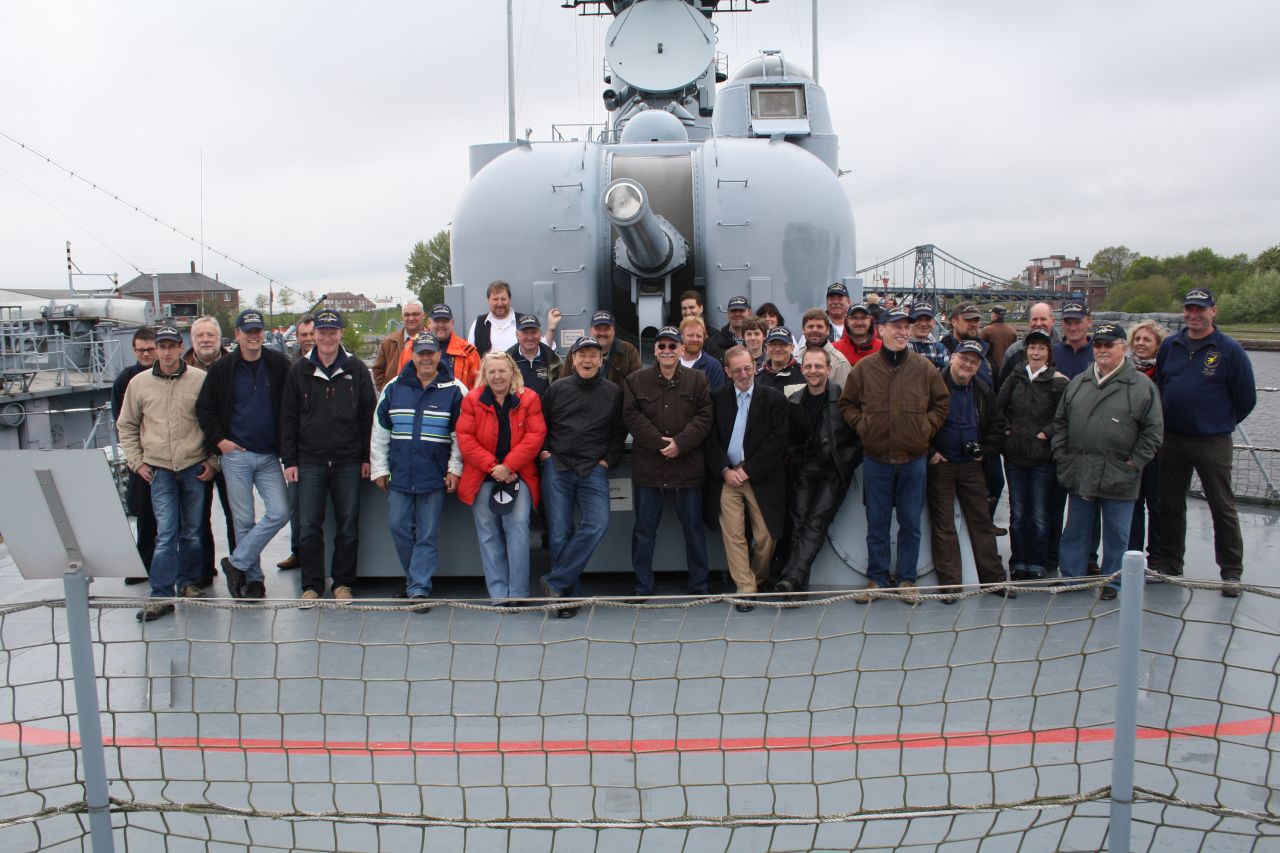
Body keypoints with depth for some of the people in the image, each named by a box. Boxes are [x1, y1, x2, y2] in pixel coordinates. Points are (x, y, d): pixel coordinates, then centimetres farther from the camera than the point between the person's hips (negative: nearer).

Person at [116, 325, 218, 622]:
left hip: (194, 467, 0)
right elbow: (126, 426, 13)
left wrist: (213, 460, 0)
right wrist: (136, 461, 6)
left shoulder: (201, 380, -2)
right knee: (166, 533, -6)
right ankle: (162, 595, -1)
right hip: (159, 469, 0)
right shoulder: (139, 383, 4)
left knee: (192, 531, 9)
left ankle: (188, 583, 24)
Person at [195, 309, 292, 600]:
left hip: (269, 456, 1)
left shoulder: (278, 365, 0)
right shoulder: (222, 368, 0)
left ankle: (236, 563, 6)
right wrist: (219, 440, -3)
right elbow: (204, 408, 7)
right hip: (236, 456, -1)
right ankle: (253, 576, 18)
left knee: (279, 513, -9)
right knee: (244, 520, 4)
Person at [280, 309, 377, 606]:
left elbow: (369, 416, 5)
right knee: (310, 527, 2)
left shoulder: (356, 370, 4)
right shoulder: (299, 371, 6)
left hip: (348, 462, 0)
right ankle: (312, 586, 13)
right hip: (310, 462, 0)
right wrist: (289, 460, 1)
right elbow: (288, 419, 6)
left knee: (348, 526, 5)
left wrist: (367, 457, 0)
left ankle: (342, 582, 17)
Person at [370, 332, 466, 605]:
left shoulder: (454, 390, 0)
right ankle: (415, 578, 23)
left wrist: (455, 469, -4)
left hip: (435, 477, -3)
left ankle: (418, 588, 5)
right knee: (400, 529, 6)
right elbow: (379, 431, 11)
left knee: (428, 534, 0)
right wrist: (379, 468, 7)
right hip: (399, 475, 3)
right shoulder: (394, 388, 8)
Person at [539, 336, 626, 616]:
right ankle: (570, 595, 9)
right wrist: (542, 453, 4)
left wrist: (608, 460, 1)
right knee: (560, 532, -2)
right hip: (557, 468, 1)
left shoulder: (613, 392, 7)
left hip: (593, 470, 0)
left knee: (597, 524, -19)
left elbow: (619, 432, 11)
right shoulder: (557, 388, 7)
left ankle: (555, 582, -10)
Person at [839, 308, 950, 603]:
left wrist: (927, 427, 0)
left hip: (914, 459, 0)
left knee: (911, 523, 7)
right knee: (877, 523, 8)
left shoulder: (924, 368, 2)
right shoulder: (863, 368, 0)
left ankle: (907, 579, 19)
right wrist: (861, 425, -3)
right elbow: (847, 404, 10)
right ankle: (877, 579, 19)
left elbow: (942, 402, 12)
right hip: (876, 459, 0)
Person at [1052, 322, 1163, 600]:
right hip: (1079, 475, 4)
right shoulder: (1078, 383, 10)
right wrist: (1061, 456, 7)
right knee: (1075, 530, 13)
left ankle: (1112, 582, 21)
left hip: (1118, 479, -4)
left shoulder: (1141, 386, -4)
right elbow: (1060, 422, 15)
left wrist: (1135, 462, -8)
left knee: (1116, 535, 8)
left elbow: (1153, 429, -4)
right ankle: (1070, 577, 24)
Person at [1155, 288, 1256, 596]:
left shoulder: (1230, 350, -5)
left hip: (1213, 443, -4)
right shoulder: (1170, 346, 6)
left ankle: (1231, 572, 11)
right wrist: (1165, 422, 11)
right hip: (1172, 440, 4)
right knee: (1169, 504, 12)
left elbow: (1246, 398, 0)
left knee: (1223, 508, 2)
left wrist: (1223, 423, 6)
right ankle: (1168, 563, 24)